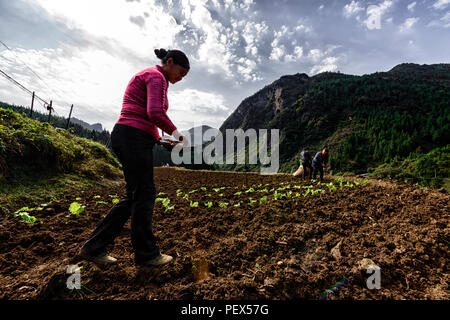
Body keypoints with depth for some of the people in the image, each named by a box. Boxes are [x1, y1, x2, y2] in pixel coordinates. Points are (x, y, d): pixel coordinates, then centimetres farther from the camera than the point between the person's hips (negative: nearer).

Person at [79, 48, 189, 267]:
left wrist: (160, 139, 17)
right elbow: (155, 113, -21)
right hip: (134, 139, -10)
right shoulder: (156, 77, -5)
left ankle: (94, 248, 20)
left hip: (128, 139, 10)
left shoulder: (145, 77, 27)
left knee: (134, 196, 12)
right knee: (143, 196, -1)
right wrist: (176, 134, -7)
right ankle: (146, 254, 15)